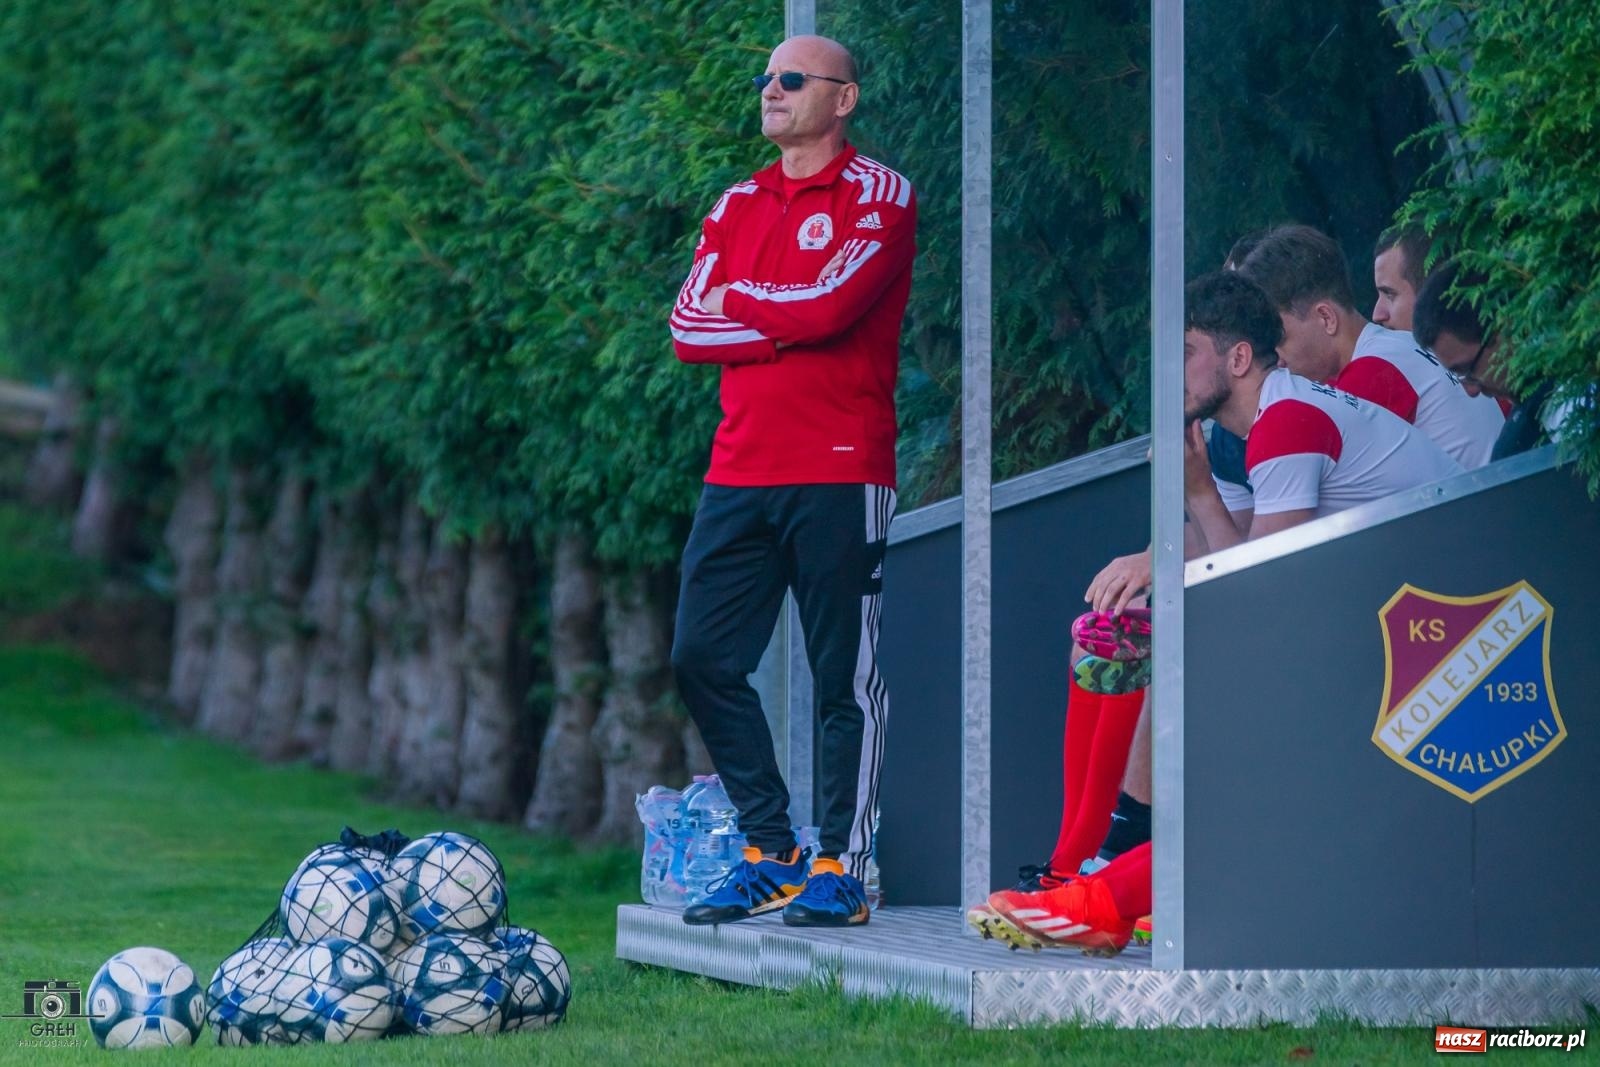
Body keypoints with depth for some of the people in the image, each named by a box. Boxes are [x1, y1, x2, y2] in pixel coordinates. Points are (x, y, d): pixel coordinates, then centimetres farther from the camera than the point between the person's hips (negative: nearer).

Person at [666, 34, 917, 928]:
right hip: (740, 472, 7)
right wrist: (790, 324, -7)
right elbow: (689, 324, 7)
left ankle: (841, 871, 2)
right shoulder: (739, 205, 17)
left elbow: (831, 303, -16)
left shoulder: (878, 197, -2)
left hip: (839, 474, -7)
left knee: (846, 679, -3)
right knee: (704, 659, 3)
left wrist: (738, 300, 0)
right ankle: (771, 855, 12)